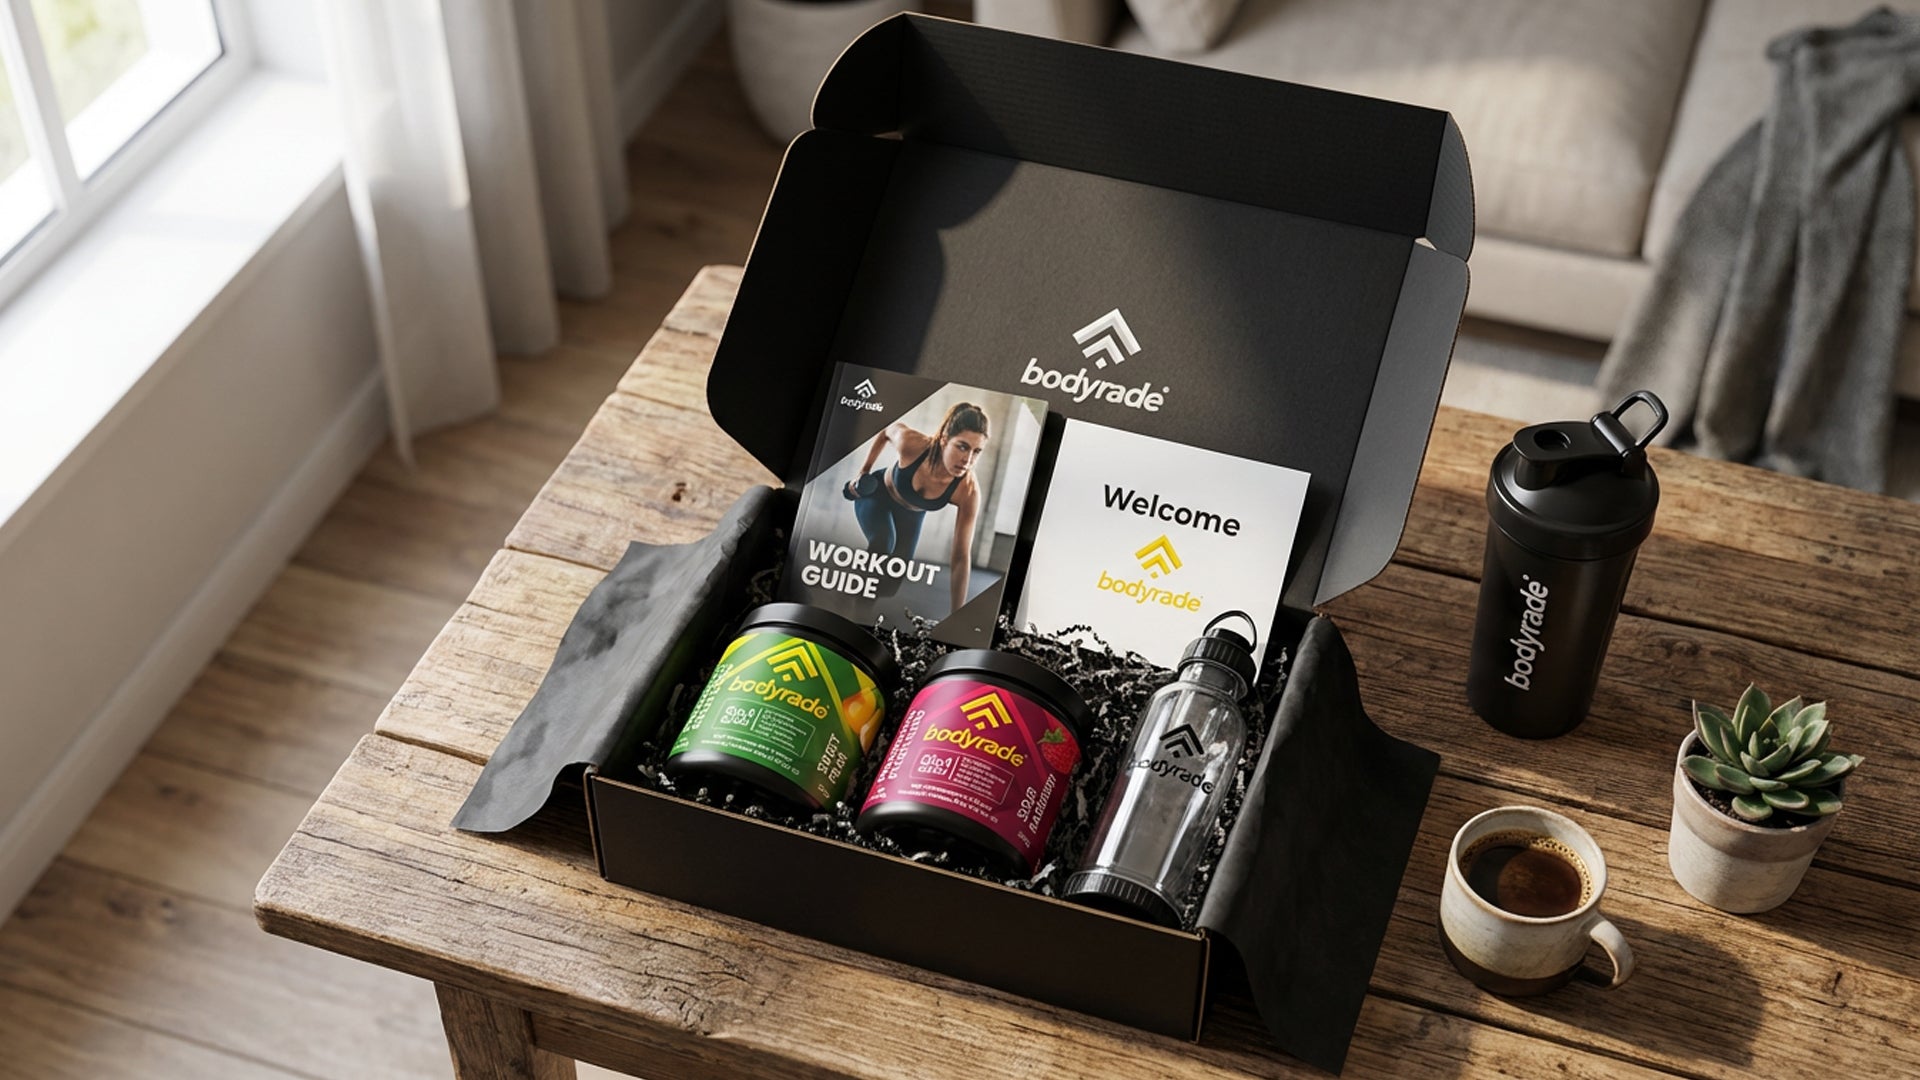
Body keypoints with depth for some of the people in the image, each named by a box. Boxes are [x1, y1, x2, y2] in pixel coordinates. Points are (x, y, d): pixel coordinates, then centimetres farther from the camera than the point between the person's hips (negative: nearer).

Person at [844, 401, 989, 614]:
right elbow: (887, 430, -13)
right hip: (876, 494, -2)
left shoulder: (968, 492, -38)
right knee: (882, 542, -30)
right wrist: (864, 471, -5)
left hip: (911, 514, 2)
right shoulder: (911, 443, -40)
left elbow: (961, 558, -33)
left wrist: (956, 616, -32)